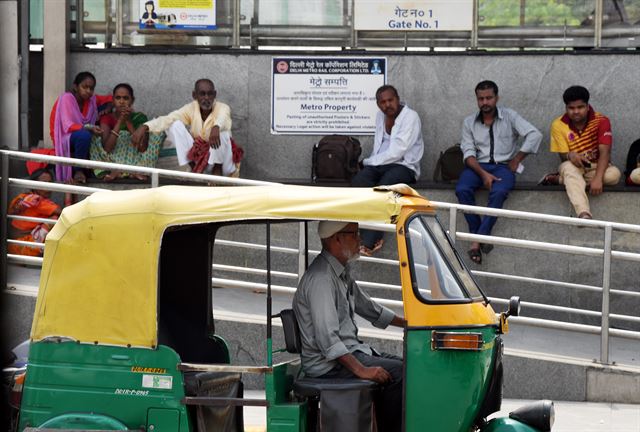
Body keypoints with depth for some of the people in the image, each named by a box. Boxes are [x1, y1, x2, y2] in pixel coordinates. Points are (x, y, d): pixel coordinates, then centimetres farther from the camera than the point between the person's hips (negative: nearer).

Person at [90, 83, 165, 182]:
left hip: (134, 161, 0)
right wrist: (120, 121, -20)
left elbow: (143, 148, -13)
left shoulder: (139, 118, 2)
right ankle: (115, 170, -24)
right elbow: (106, 148, -17)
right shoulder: (107, 118, 0)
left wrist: (128, 122, -17)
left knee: (158, 132, -11)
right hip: (112, 161, 0)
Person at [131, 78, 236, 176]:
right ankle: (193, 167, -9)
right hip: (197, 157, 3)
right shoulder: (191, 109, -7)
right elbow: (168, 118, -22)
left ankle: (217, 170, -12)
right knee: (176, 125, -15)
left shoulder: (222, 108, -16)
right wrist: (144, 127, -40)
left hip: (219, 159, -3)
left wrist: (216, 127, -68)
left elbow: (222, 119, -42)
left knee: (221, 130, -33)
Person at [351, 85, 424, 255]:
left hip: (404, 166, -6)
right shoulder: (380, 116, 15)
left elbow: (396, 153, -15)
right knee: (358, 181, -27)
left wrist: (367, 162, -6)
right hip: (380, 164, 6)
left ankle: (369, 241, -33)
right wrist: (369, 163, 2)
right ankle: (374, 236, -28)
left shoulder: (410, 117, -10)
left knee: (383, 186, -37)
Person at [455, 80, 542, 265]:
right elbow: (468, 153, 1)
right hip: (478, 166, 2)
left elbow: (535, 135, -5)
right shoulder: (469, 122, 11)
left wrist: (516, 160, -6)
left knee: (499, 192, -36)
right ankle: (481, 236, -24)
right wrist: (483, 174, -16)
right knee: (462, 190, -31)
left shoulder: (509, 116, 5)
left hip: (503, 166, -2)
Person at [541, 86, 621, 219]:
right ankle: (584, 214, -58)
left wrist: (597, 178, -42)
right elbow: (563, 158, -11)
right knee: (569, 167, -37)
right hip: (574, 167, 0)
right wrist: (570, 156, -39)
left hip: (596, 167, 0)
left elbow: (605, 152, -26)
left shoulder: (601, 121, -16)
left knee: (614, 174, -33)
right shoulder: (558, 125, -12)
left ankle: (559, 179, -20)